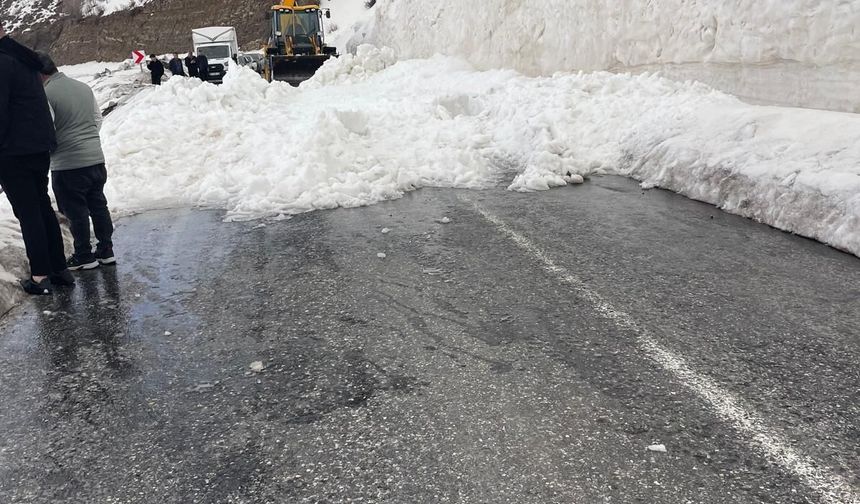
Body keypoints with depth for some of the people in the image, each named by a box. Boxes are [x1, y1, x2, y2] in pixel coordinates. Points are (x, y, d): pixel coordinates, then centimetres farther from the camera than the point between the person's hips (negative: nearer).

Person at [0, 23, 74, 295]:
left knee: (28, 213, -2)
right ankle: (59, 269, 18)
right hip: (39, 147, 8)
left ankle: (41, 276, 2)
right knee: (43, 207, 14)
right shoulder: (24, 60, 14)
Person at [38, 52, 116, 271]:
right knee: (98, 205, 14)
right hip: (96, 158, 7)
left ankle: (84, 257, 14)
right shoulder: (84, 87, 7)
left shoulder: (46, 94, -14)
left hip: (68, 165, -7)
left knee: (76, 212, 5)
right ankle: (106, 251, 20)